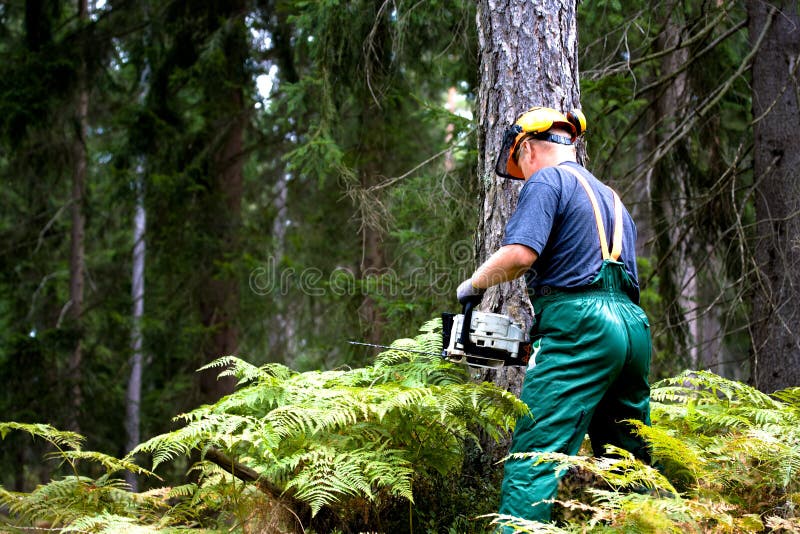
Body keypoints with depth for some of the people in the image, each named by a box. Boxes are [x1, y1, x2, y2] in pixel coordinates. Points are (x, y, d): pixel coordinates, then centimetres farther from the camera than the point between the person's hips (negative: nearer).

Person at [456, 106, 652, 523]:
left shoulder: (547, 181, 2)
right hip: (633, 327, 9)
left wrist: (472, 285, 4)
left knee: (534, 457, -13)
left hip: (580, 325, -8)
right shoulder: (611, 199, 28)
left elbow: (520, 254, -14)